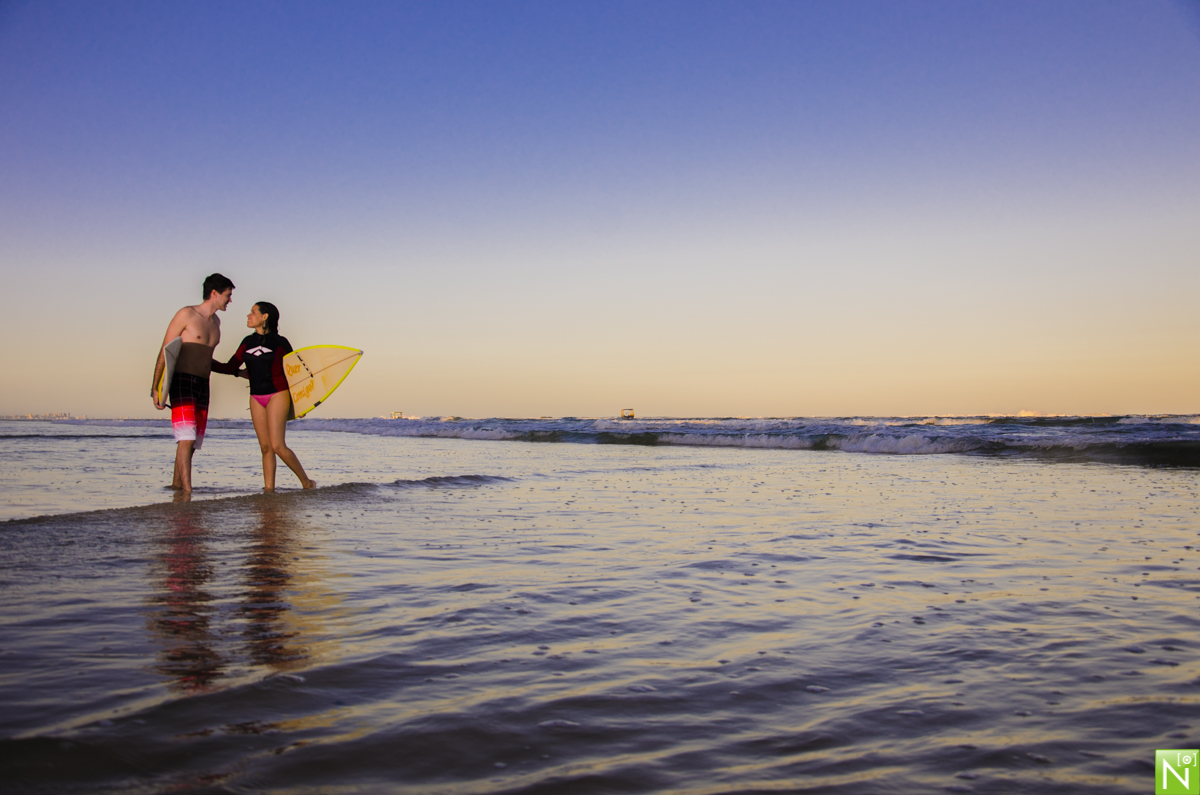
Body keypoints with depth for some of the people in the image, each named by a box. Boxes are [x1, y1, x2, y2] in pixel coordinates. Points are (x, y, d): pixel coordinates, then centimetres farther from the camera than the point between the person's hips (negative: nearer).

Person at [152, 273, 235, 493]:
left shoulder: (216, 321, 18)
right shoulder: (186, 314, -4)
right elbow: (165, 352, -5)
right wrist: (155, 388, -10)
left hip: (203, 386, 7)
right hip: (182, 382, -7)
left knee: (194, 442, 5)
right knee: (186, 438, -16)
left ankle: (176, 486, 15)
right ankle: (187, 492, -19)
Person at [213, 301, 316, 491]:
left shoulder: (280, 342, -2)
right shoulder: (248, 342, 11)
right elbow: (230, 368, 12)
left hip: (277, 396, -5)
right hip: (256, 398, 5)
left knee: (277, 446, -13)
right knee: (265, 447, 4)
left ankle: (306, 482, -1)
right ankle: (269, 488, 6)